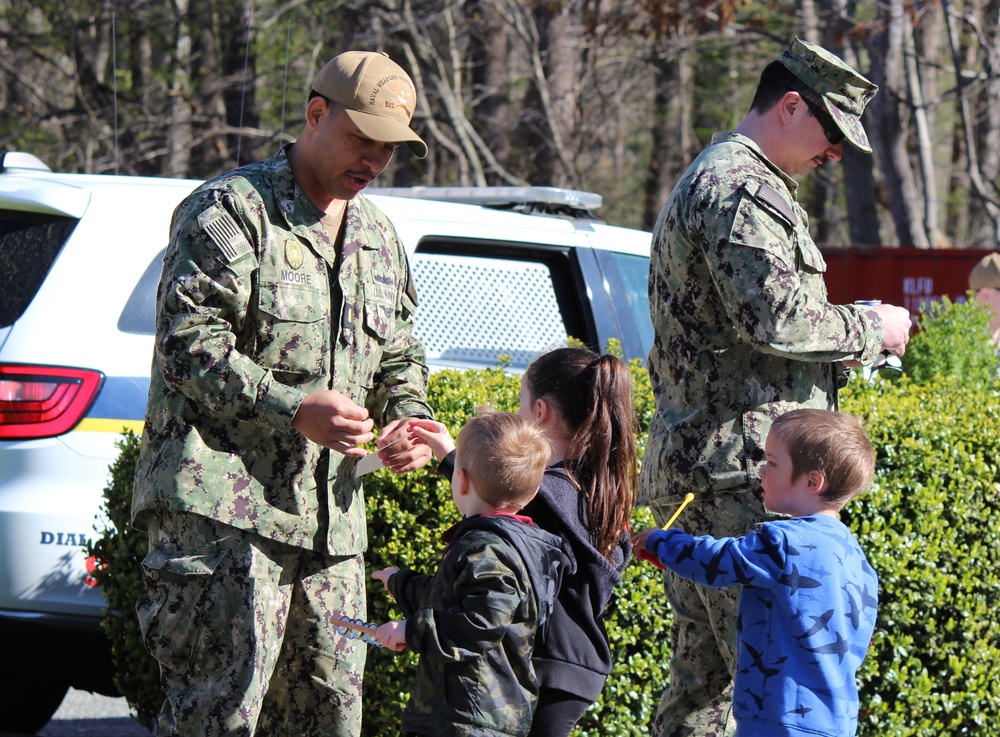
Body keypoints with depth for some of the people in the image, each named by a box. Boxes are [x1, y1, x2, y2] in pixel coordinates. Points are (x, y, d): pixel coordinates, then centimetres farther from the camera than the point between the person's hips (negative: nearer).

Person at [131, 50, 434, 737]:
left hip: (330, 517, 8)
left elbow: (400, 359, 29)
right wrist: (291, 409, -22)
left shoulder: (380, 238, 21)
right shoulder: (231, 210, -5)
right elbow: (188, 340, -13)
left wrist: (408, 420, 6)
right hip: (222, 504, -8)